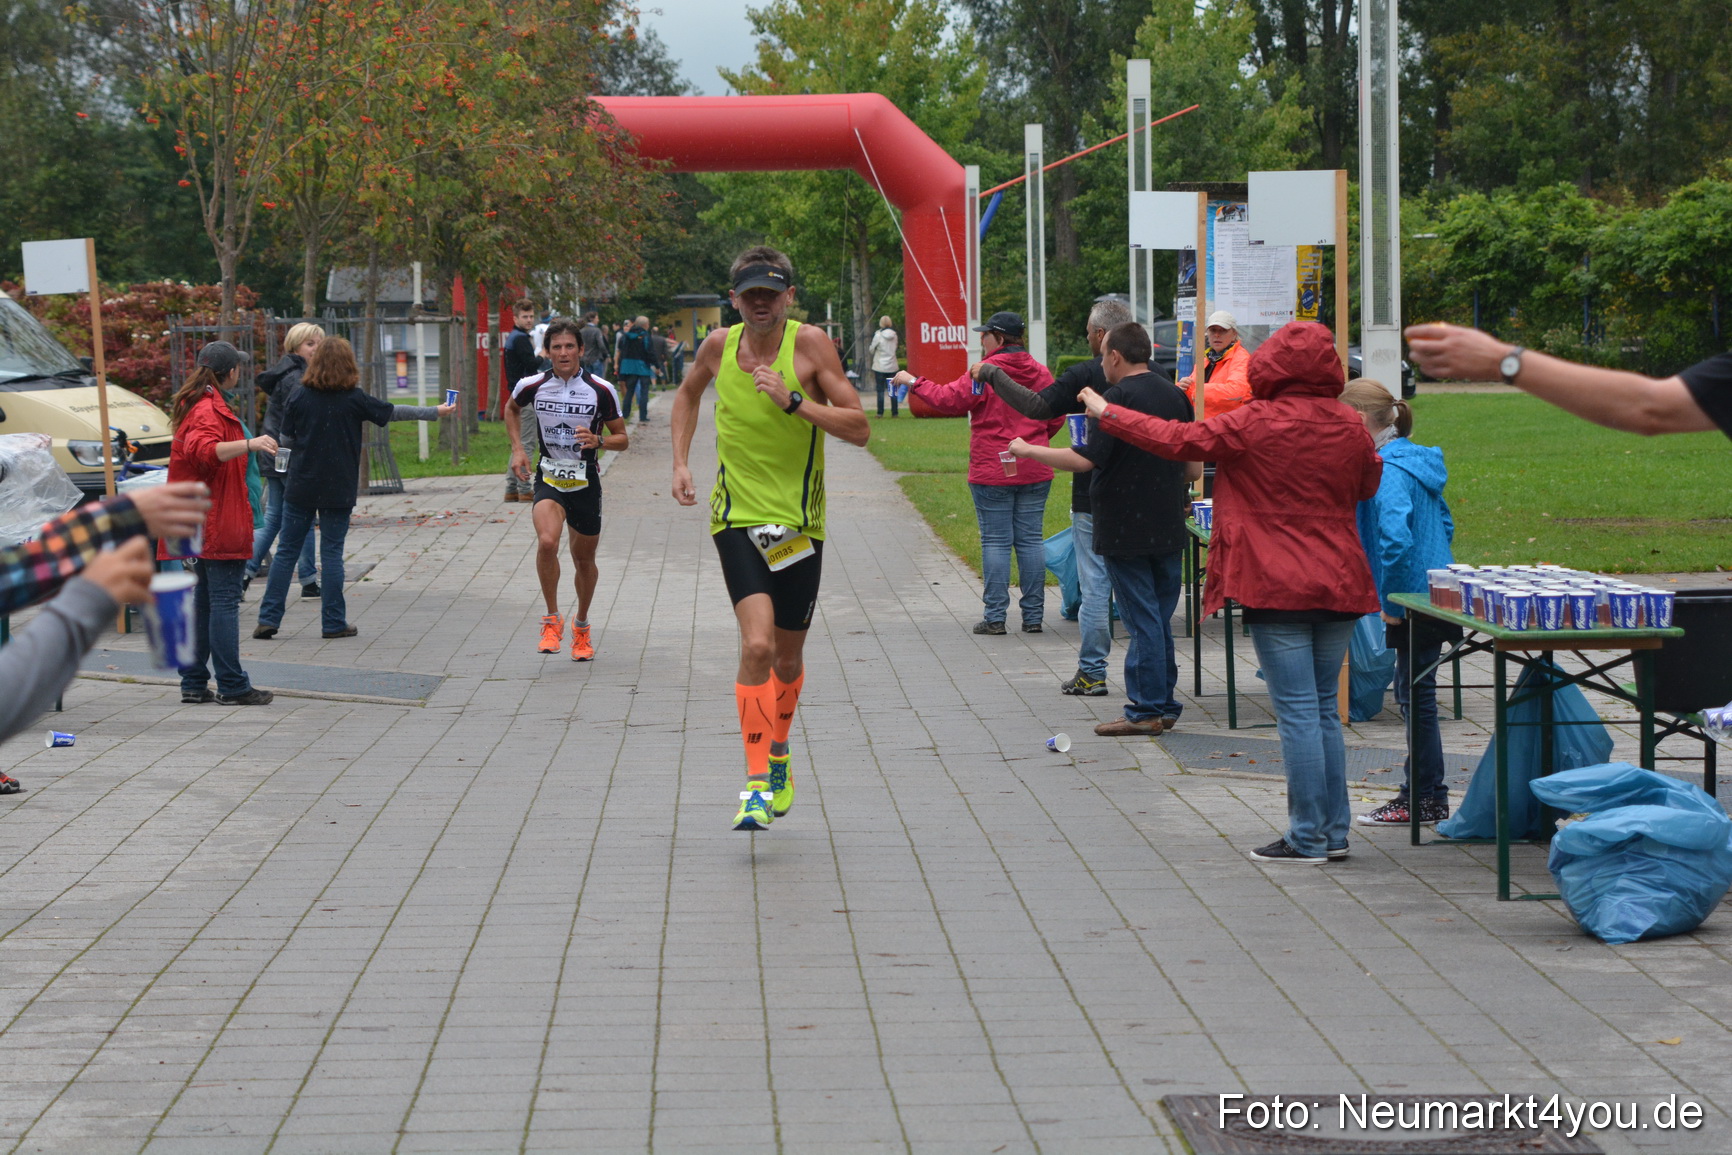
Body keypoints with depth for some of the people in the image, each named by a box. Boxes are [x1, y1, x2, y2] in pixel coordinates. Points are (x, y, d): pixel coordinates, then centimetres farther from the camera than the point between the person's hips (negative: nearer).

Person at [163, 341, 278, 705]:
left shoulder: (194, 406, 18)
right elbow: (202, 449, -35)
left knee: (203, 601, 13)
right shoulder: (210, 410, -15)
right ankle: (232, 686, -8)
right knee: (225, 602, -8)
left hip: (202, 522, 10)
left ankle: (194, 683, 15)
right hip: (220, 523, -10)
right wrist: (248, 445, -44)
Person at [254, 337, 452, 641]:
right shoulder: (354, 399, -7)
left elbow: (286, 440, 3)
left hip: (300, 487, 2)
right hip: (338, 489, -2)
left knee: (287, 551, 7)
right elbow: (395, 412, 3)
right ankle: (333, 623, 7)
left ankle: (268, 618, 5)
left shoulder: (300, 398, -2)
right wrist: (436, 411, 15)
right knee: (332, 553, 4)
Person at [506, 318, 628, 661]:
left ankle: (581, 625, 38)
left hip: (585, 483, 1)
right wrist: (518, 449, 7)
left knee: (584, 559, 12)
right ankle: (552, 620, -10)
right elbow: (511, 408, 19)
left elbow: (622, 438, 0)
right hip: (548, 479, -1)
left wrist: (598, 441, -21)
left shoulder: (601, 390, -8)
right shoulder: (532, 386, -5)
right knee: (547, 542, -27)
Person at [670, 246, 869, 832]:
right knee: (757, 644, -20)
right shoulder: (718, 346, 0)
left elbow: (859, 429, -13)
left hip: (798, 521, 0)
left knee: (788, 658, 13)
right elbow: (688, 394, 24)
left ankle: (778, 754, 42)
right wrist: (681, 462, 14)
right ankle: (758, 785, -16)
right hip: (737, 518, 0)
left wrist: (793, 401, -24)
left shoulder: (810, 343, -9)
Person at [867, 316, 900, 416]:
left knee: (880, 390, 0)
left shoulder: (878, 335, -10)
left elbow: (871, 349, -1)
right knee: (893, 390, 6)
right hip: (892, 367, 3)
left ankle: (880, 412, -3)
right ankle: (894, 412, 4)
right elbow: (895, 347, 11)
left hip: (880, 366, -3)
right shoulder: (894, 335, 2)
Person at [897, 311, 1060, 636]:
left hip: (992, 472, -4)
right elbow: (1056, 417, 10)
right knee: (1030, 540, 7)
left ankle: (995, 616, -1)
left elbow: (949, 400, -10)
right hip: (1035, 474, 4)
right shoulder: (1040, 373, 5)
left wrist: (914, 383, 2)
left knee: (996, 541, -1)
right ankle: (1033, 615, 8)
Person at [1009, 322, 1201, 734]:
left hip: (1125, 528, -7)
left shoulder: (1118, 398, -14)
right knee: (1159, 617, 13)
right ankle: (1164, 705, 18)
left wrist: (1026, 450, -11)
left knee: (1142, 618, -3)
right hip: (1168, 527, 7)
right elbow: (1194, 468, 12)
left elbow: (1084, 460, -21)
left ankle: (1147, 711, 1)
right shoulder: (1175, 395, 8)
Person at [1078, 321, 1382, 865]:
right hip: (1340, 585, 5)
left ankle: (1308, 838, -2)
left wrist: (1107, 412, 7)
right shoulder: (1350, 426, 4)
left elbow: (1178, 440, -5)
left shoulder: (1256, 423, -11)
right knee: (1324, 709, 13)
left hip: (1279, 590, -5)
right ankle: (1334, 830, 15)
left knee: (1297, 711, -4)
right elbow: (1368, 485, 21)